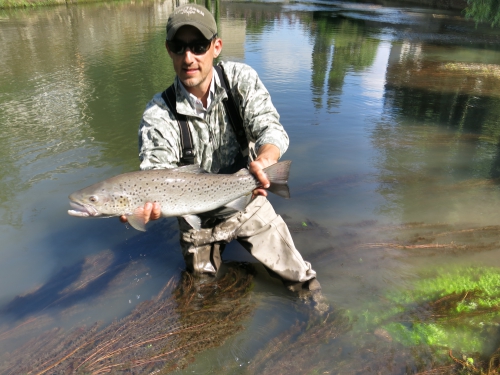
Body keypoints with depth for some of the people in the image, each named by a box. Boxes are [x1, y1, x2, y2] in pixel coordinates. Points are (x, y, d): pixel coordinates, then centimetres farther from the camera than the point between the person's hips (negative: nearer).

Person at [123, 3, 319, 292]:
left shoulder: (242, 80, -13)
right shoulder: (158, 115, -19)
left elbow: (271, 128, -22)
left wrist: (264, 161, -46)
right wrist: (149, 204, -52)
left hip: (249, 204, 1)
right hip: (198, 221, 0)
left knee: (303, 283, 7)